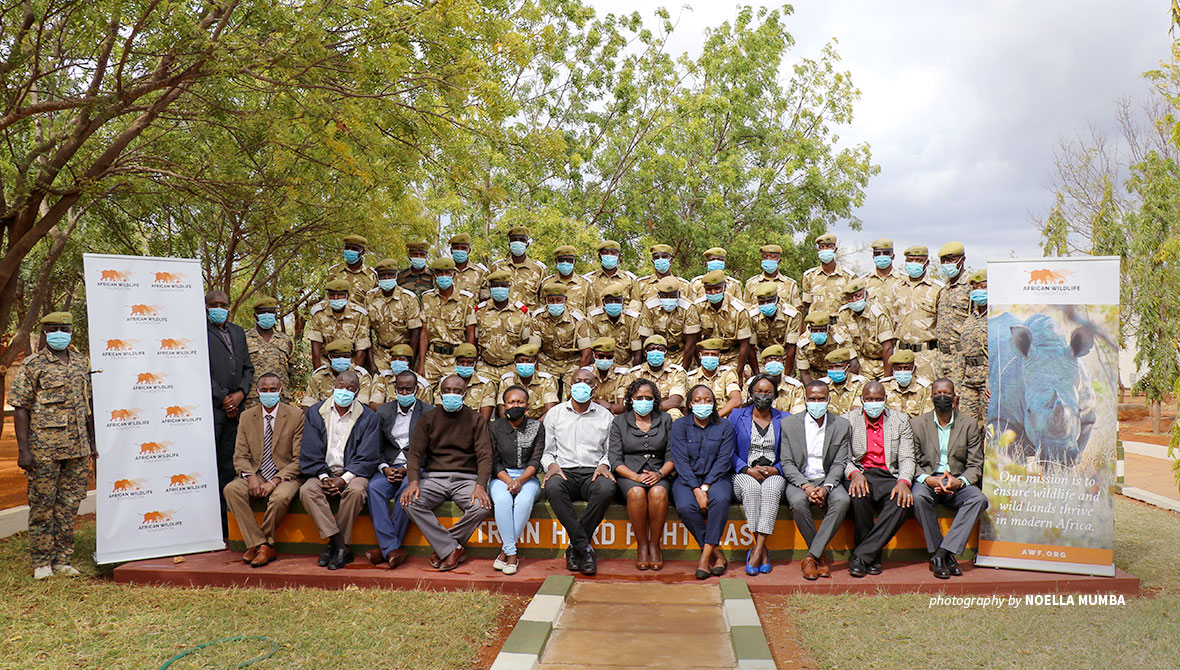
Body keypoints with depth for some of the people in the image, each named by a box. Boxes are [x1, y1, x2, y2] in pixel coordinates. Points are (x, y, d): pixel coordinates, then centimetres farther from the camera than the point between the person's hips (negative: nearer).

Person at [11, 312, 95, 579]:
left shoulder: (82, 363, 12)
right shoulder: (32, 365, -2)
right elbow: (20, 408, -5)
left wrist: (92, 442, 16)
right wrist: (23, 449, -11)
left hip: (78, 447, 4)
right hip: (44, 448, -4)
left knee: (69, 505, 8)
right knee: (42, 506, 3)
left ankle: (62, 560, 17)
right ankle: (42, 563, 13)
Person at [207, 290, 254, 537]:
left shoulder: (238, 332, 20)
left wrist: (241, 393, 1)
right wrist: (223, 398, -8)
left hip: (235, 407, 6)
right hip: (210, 408, -6)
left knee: (229, 465, 6)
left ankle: (227, 527, 10)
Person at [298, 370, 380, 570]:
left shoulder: (368, 417, 2)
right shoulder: (315, 412, 8)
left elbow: (367, 458, -3)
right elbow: (309, 453, 4)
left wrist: (344, 479, -17)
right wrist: (323, 477, -11)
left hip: (352, 473, -2)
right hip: (323, 472, 2)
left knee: (356, 491, -34)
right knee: (307, 490, -29)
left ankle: (334, 545, -18)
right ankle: (341, 545, -27)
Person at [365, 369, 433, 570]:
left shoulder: (428, 412, 5)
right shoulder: (383, 411, 15)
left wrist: (407, 469, -14)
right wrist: (385, 468, -8)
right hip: (389, 466, 3)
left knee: (407, 488, -35)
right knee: (374, 487, -29)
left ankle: (386, 548, -25)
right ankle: (392, 548, -33)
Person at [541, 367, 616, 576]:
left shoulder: (605, 416, 15)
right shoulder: (555, 414, 14)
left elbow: (610, 451, 14)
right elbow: (546, 451, 12)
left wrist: (604, 465, -8)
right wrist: (551, 465, -9)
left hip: (593, 472, 0)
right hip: (564, 472, 0)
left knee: (607, 488, -36)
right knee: (553, 487, -36)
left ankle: (575, 548, -22)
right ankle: (585, 548, -29)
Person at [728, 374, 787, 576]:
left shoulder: (784, 419, 13)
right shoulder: (737, 416, 10)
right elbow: (730, 452, 4)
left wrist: (774, 470, -11)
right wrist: (748, 470, -12)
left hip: (774, 474, 1)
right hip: (744, 474, 0)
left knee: (772, 490, -34)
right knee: (751, 488, -35)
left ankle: (757, 549, -36)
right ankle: (762, 550, -30)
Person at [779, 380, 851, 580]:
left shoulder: (842, 425, 5)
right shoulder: (788, 423, 2)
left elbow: (839, 464, 0)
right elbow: (787, 464, -2)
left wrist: (826, 487, -18)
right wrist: (805, 485, -18)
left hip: (828, 479, 1)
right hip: (799, 480, -1)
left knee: (842, 501, -32)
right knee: (798, 502, -34)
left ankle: (811, 556, -23)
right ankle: (820, 555, -14)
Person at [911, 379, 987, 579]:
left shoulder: (970, 424, 7)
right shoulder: (917, 424, 6)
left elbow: (975, 465, 3)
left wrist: (959, 481, -18)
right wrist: (928, 479, -20)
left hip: (957, 482, 1)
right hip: (927, 481, -1)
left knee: (979, 499, -30)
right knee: (918, 496, -35)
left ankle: (941, 553, -30)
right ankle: (946, 555, -24)